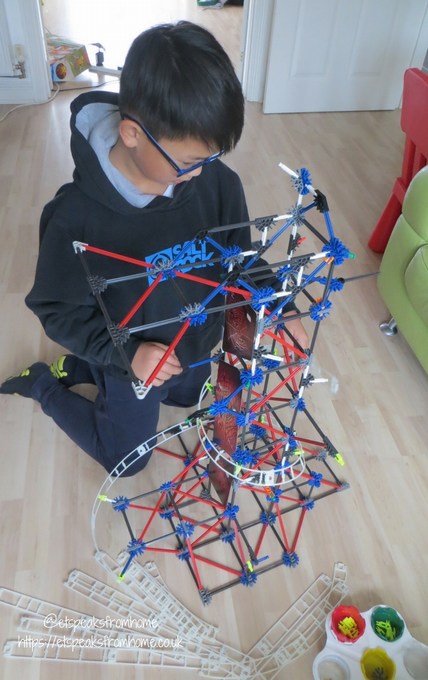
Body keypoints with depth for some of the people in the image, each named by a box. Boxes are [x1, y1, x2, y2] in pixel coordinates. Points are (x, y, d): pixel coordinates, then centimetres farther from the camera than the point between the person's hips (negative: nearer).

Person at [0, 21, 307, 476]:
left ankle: (74, 368, 43)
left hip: (196, 348, 5)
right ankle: (44, 384, 37)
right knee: (124, 459, 19)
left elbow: (240, 258, -7)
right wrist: (124, 353, -29)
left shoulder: (217, 182, -23)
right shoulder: (75, 218, -34)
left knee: (186, 398, 36)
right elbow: (57, 310, -20)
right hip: (134, 361, -4)